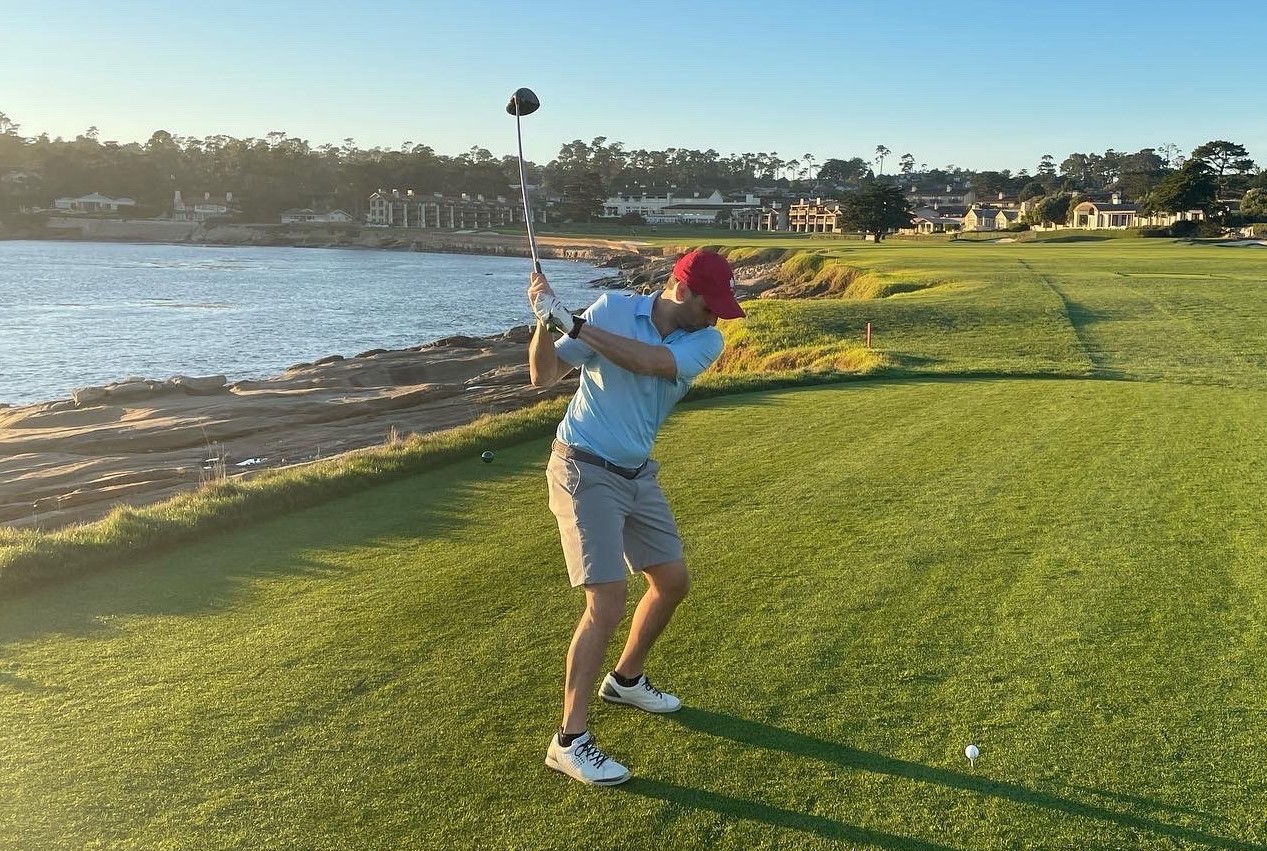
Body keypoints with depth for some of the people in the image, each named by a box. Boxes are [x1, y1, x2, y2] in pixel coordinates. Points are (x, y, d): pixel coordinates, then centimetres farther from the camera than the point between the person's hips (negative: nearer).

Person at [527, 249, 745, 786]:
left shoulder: (705, 342, -5)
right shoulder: (611, 309, -13)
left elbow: (652, 361, -26)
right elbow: (544, 375, -12)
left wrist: (573, 323, -30)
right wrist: (545, 322, -29)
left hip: (638, 475, 6)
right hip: (585, 472, -6)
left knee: (673, 581, 16)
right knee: (607, 604, -14)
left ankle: (626, 679, 41)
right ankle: (569, 740, -2)